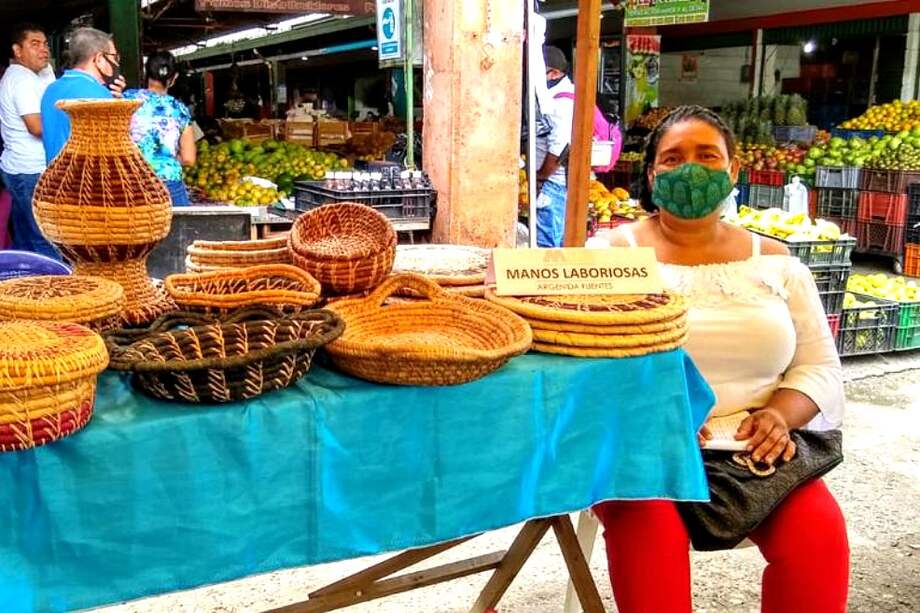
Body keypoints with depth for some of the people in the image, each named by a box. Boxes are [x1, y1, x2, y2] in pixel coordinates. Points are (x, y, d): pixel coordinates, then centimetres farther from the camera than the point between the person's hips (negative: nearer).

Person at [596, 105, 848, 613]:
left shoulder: (775, 261, 11)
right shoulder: (614, 254, 1)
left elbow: (820, 365, 10)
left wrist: (779, 415, -10)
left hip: (755, 443, 3)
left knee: (821, 535, -22)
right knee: (649, 528, -32)